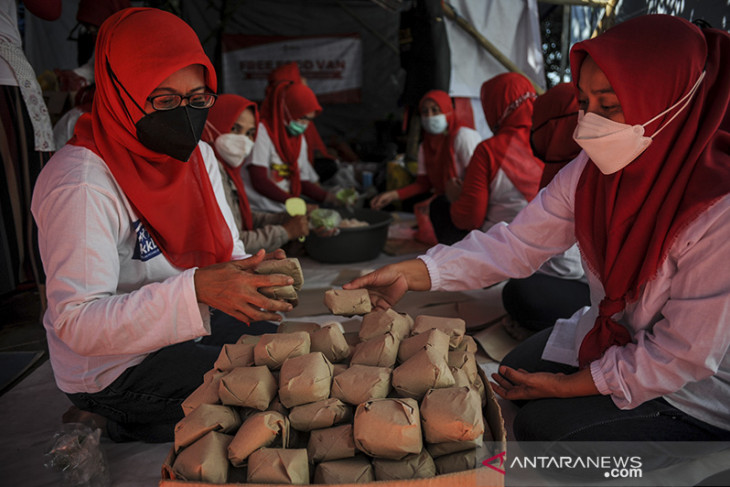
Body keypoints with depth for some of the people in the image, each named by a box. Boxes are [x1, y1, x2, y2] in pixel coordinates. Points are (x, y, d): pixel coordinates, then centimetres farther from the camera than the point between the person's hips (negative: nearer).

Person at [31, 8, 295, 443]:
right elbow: (77, 324, -29)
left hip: (189, 327, 8)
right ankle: (122, 424, 1)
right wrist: (196, 288, -41)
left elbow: (224, 258, 2)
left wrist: (255, 270, -22)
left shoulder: (198, 154, 0)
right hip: (113, 369, -8)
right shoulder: (80, 183, -24)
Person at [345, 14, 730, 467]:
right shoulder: (591, 171, -13)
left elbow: (682, 357, -26)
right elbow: (515, 244, -14)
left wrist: (564, 387, -18)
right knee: (514, 370, 1)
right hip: (613, 336, 6)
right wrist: (408, 273, -26)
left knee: (540, 425, -6)